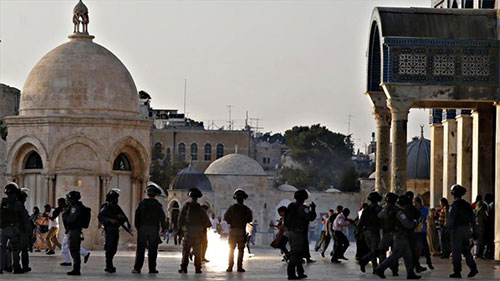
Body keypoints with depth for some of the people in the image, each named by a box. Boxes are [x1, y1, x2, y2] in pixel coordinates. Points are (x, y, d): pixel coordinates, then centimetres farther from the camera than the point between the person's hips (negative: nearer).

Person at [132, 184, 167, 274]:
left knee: (140, 250, 2)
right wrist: (163, 229, 8)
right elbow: (163, 218, -1)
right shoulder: (158, 205, -1)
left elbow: (137, 217, 3)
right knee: (152, 250, 4)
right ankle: (152, 268, 3)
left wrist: (138, 228, 11)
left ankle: (137, 268, -5)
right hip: (154, 229, -1)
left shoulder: (142, 204, 2)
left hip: (142, 229, 1)